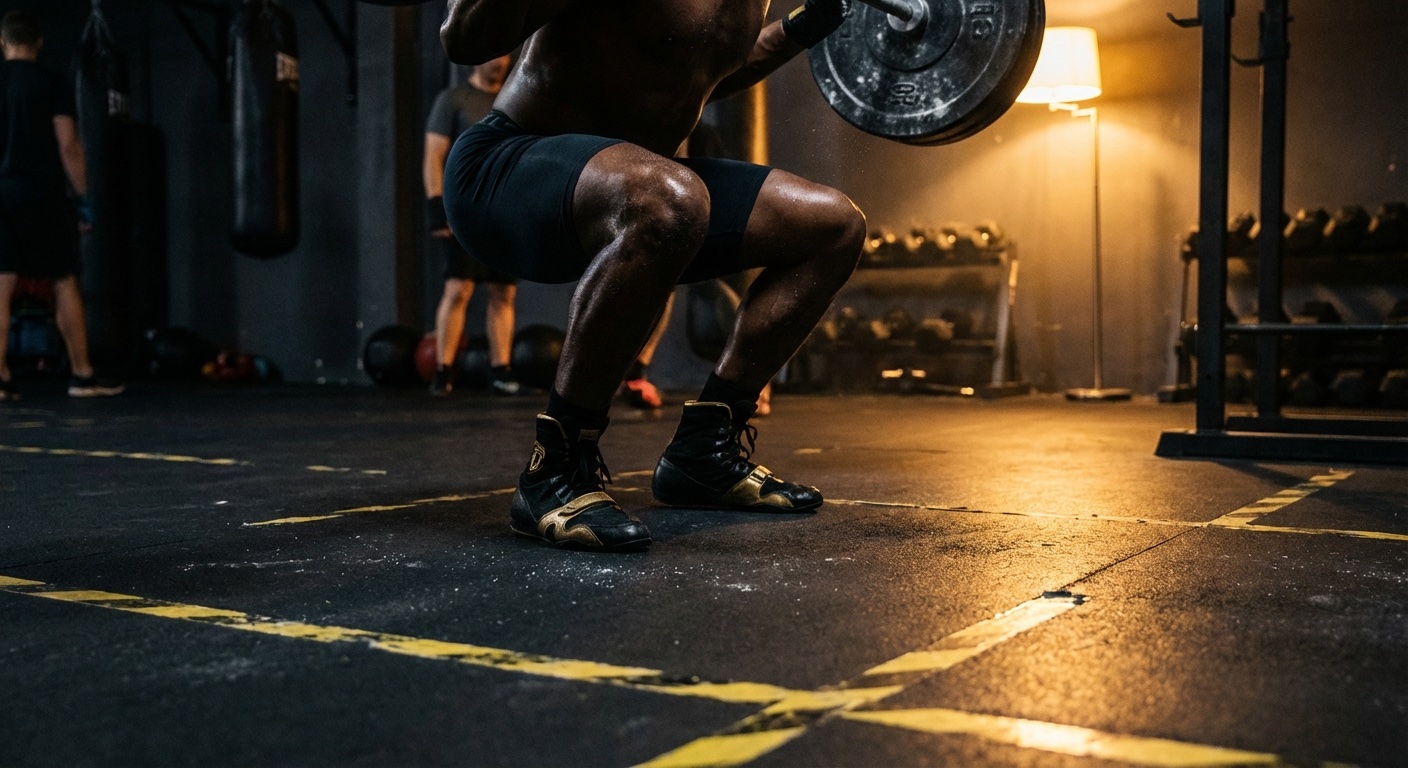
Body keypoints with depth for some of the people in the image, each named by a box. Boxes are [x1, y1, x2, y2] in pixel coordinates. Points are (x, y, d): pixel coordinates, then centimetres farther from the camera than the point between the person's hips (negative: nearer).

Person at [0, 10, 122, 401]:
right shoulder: (52, 86, -3)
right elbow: (68, 145, -8)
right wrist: (83, 198, -3)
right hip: (43, 194, -3)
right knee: (65, 283, 4)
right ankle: (82, 375, 6)